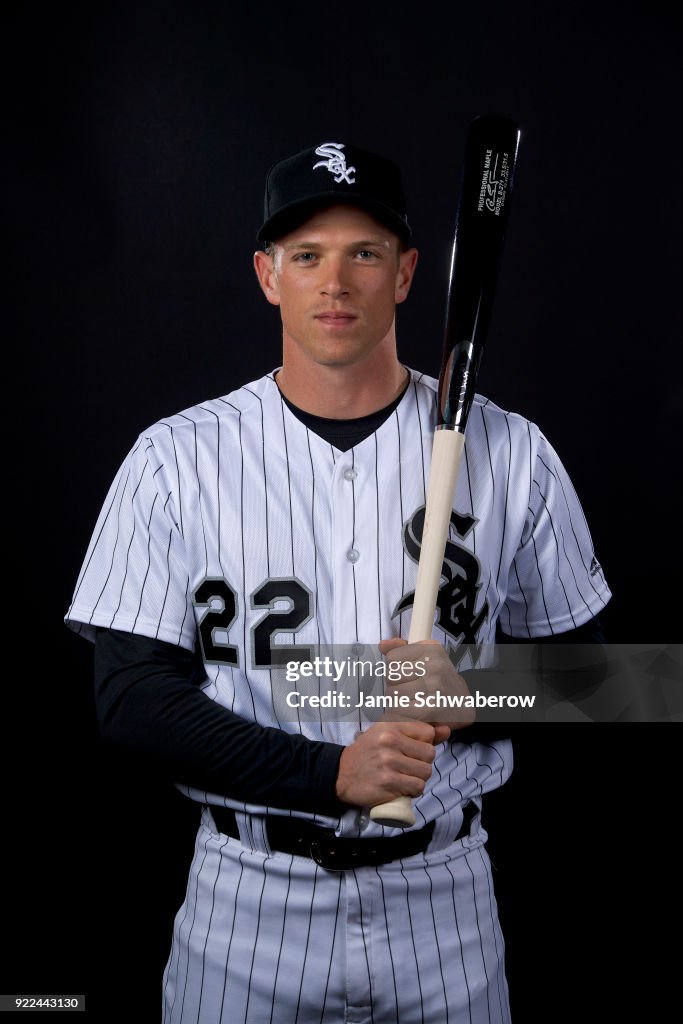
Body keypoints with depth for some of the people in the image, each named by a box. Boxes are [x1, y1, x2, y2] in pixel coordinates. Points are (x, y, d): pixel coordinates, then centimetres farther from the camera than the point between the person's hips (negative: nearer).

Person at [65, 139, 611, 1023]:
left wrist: (468, 694, -17)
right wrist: (332, 772, -21)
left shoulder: (509, 453, -3)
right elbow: (133, 698, -9)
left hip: (442, 895, 1)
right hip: (248, 897, -1)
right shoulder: (176, 458, -6)